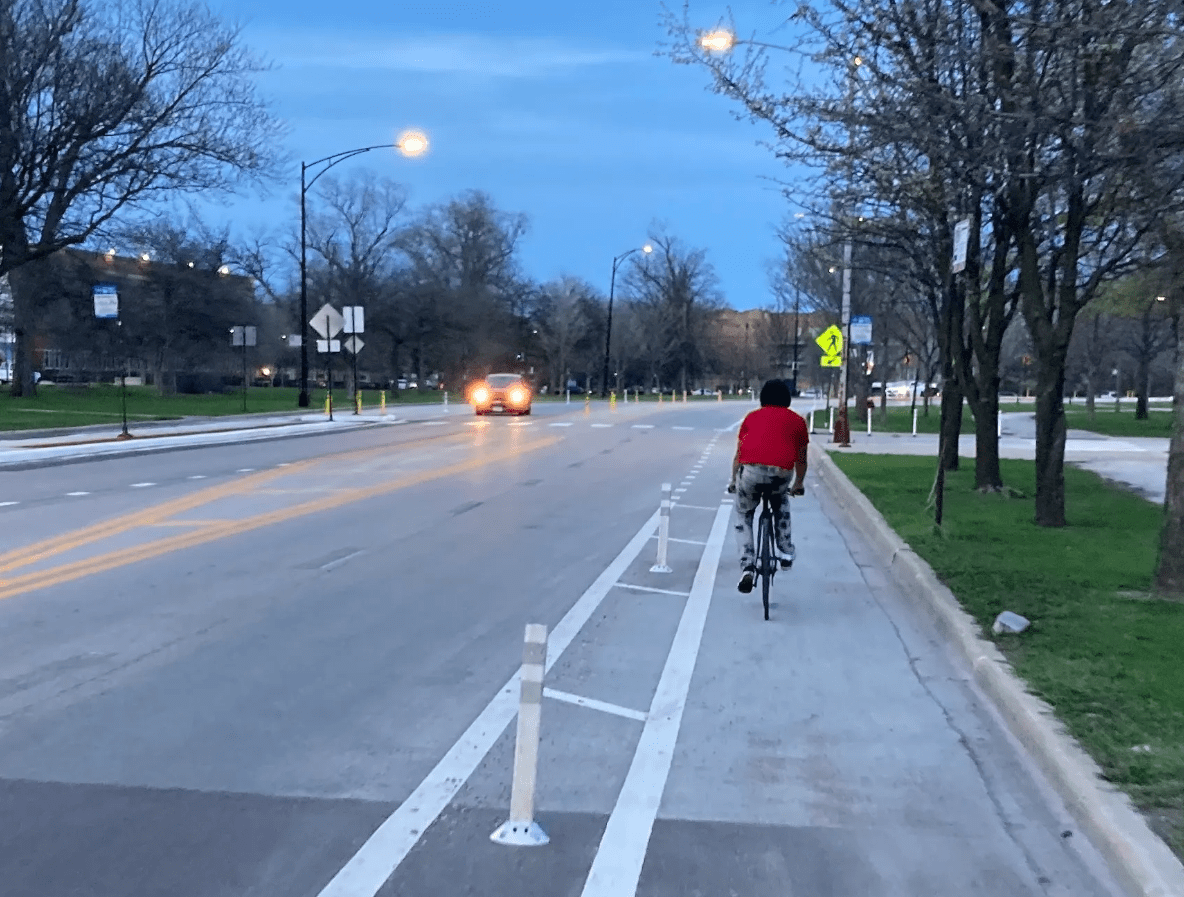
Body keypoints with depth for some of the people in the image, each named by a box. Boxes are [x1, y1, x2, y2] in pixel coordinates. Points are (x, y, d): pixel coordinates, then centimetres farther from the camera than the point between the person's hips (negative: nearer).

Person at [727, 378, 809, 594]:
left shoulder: (751, 417, 25)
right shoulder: (797, 420, 23)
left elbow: (738, 454, 31)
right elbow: (801, 459, 32)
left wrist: (734, 481, 45)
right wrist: (798, 484, 49)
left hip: (751, 470, -1)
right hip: (781, 473, 1)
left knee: (742, 514, 21)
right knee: (781, 504, 35)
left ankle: (747, 566, 3)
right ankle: (786, 552, 30)